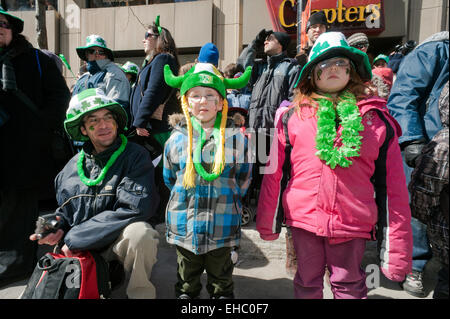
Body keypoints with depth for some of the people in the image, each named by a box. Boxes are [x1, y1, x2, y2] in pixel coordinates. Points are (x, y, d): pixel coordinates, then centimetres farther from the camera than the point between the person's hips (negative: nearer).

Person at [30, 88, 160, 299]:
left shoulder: (135, 156, -10)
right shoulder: (72, 168, 7)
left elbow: (133, 209, -20)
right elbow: (65, 212, 20)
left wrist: (75, 238, -15)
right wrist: (57, 229, -6)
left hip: (120, 242, -5)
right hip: (76, 250, 5)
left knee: (140, 233, -35)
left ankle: (139, 292, -8)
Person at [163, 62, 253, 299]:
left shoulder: (236, 138, -5)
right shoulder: (176, 139, -2)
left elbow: (243, 180, 5)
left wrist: (226, 203, 8)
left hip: (222, 226, -1)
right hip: (184, 225, 1)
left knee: (221, 280, 19)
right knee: (187, 278, 21)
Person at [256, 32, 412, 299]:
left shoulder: (377, 119, 0)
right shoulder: (292, 117, -1)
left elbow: (392, 187, -1)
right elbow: (275, 174, 2)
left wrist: (397, 249, -1)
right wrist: (268, 222, 4)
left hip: (353, 225, 0)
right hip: (303, 218, 1)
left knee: (349, 287, 16)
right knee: (307, 284, 19)